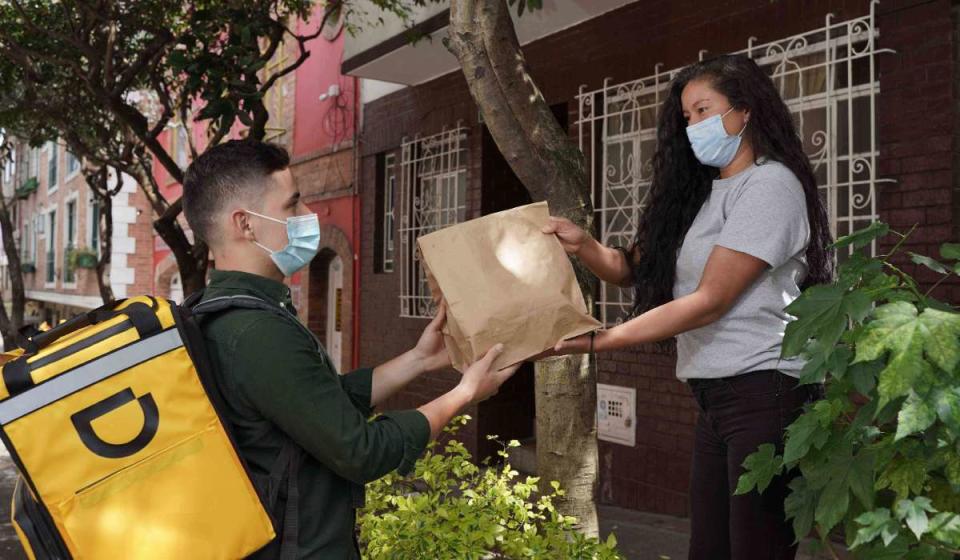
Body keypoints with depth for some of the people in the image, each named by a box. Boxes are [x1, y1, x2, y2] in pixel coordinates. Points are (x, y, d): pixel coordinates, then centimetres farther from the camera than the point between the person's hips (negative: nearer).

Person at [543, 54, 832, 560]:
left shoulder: (770, 184, -10)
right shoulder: (701, 192, 18)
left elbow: (709, 301, -17)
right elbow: (636, 269, 13)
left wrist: (597, 341, -20)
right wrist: (584, 246, -8)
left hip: (765, 391, -8)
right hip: (716, 397, 8)